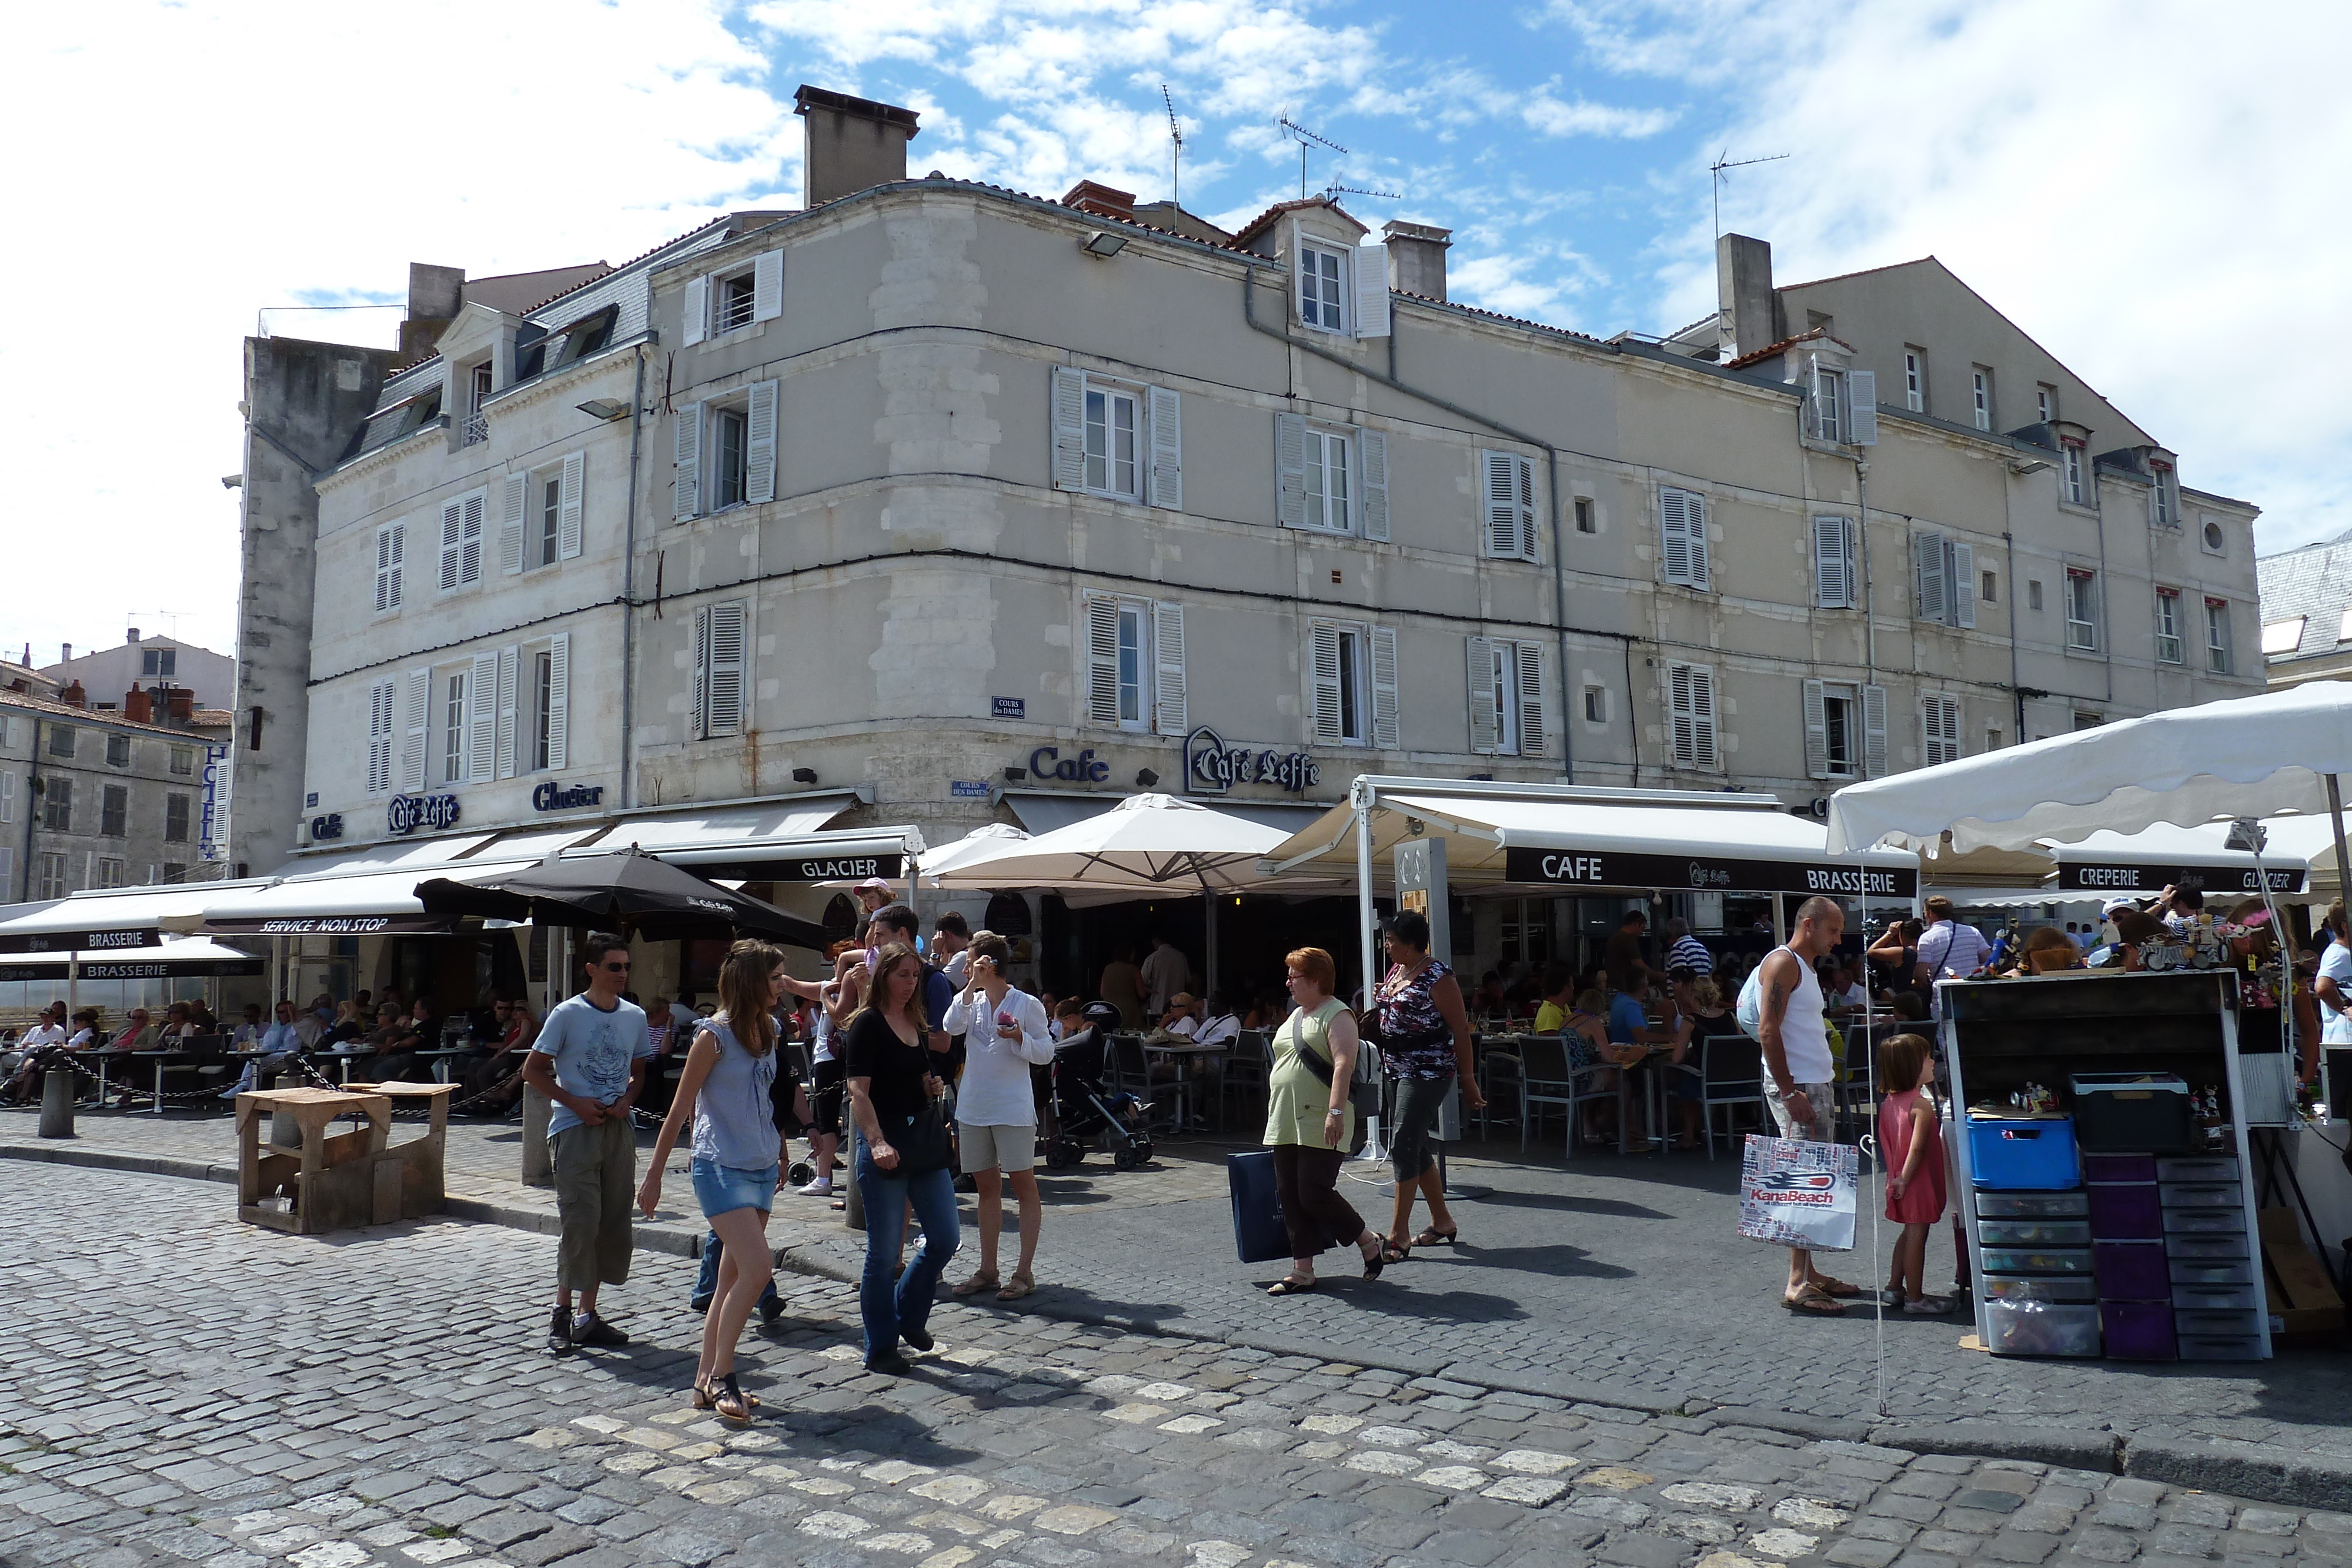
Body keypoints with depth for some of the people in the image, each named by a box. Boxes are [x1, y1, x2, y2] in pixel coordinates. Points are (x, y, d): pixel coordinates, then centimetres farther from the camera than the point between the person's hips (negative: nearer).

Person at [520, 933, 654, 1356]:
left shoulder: (636, 1017, 7)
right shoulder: (567, 1014, -6)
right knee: (580, 1223, -9)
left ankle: (588, 1316, 16)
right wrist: (577, 1104, -12)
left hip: (619, 1128, 5)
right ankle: (562, 1312, 6)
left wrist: (627, 1099, -2)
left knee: (614, 1225, 6)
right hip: (576, 1129, -5)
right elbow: (532, 1070, -3)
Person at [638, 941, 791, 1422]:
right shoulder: (714, 1036, -11)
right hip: (721, 1166, -7)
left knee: (734, 1278, 10)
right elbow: (680, 1108, -8)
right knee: (757, 1269, -16)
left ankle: (706, 1381, 18)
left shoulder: (769, 1032, 9)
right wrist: (654, 1174, -6)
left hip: (762, 1167, 7)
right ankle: (721, 1377, -2)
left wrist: (781, 1154, 18)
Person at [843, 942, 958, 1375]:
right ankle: (881, 1349, 13)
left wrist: (933, 1086, 5)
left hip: (925, 1140, 7)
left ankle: (909, 1316, 31)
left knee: (944, 1239, 9)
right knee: (883, 1252, 1)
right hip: (885, 1146, -7)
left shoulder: (917, 1024, 13)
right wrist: (876, 1143, -29)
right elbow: (858, 1090, -17)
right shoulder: (868, 1023, -9)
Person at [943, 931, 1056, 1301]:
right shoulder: (971, 1001, 8)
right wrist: (972, 986, -15)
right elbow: (952, 1027, -11)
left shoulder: (1027, 1004, -4)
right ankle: (987, 1270, 21)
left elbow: (1046, 1053, -2)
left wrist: (1020, 1039, -19)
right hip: (973, 1107, 6)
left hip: (1012, 1108, -5)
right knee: (986, 1187, 13)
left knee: (1024, 1184, 0)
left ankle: (1025, 1271, 5)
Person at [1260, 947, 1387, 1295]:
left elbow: (1344, 1064, -20)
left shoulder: (1336, 1015, -8)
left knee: (1315, 1194, -11)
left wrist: (1335, 1112, -29)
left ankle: (1371, 1246, 10)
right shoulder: (1296, 1016, 19)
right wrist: (1276, 1114, 23)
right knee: (1290, 1197, 6)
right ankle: (1302, 1270, 11)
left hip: (1321, 1125, -9)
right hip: (1285, 1124, 9)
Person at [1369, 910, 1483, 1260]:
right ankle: (1443, 1222, 27)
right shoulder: (1395, 971, 12)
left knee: (1404, 1145, -12)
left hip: (1429, 1071, -9)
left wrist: (1469, 1081, -14)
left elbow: (1460, 1030, -13)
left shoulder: (1437, 977, -14)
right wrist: (1379, 1006, 7)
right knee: (1416, 1145, 13)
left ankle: (1399, 1234, -9)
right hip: (1400, 1070, 9)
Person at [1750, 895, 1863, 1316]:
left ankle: (1809, 1273, 19)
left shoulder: (1803, 967, 19)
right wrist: (1790, 1093, -22)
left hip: (1816, 1085, 10)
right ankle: (1798, 1285, -9)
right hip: (1796, 1086, -10)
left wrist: (1827, 1070, 18)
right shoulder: (1783, 963, -12)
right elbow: (1768, 1031, -20)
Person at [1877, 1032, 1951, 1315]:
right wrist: (1904, 1180, -17)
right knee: (1917, 1237, 0)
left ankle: (1895, 1288, 28)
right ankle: (1915, 1299, 8)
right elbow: (1917, 1148, -24)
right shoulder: (1921, 1104, -20)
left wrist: (1895, 1176, 14)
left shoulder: (1889, 1102, 5)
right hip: (1919, 1182, -8)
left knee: (1910, 1233, 21)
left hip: (1900, 1181, 8)